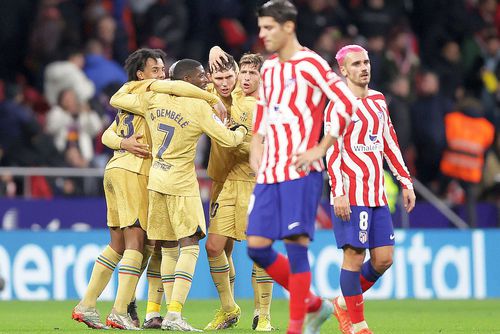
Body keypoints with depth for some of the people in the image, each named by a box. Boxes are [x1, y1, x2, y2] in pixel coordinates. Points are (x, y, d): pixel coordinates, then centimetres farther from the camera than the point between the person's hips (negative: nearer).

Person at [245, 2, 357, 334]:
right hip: (269, 172, 8)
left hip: (301, 172, -8)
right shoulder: (269, 67, 16)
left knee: (295, 244, -11)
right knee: (257, 247, 2)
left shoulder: (310, 64, -7)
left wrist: (320, 149, -13)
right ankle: (313, 304, 17)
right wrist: (256, 145, 14)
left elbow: (347, 103, -13)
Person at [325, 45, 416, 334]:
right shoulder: (338, 105, -5)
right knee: (354, 255, -7)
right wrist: (339, 193, -19)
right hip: (351, 195, -7)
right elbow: (332, 152, -11)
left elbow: (390, 144, 21)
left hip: (377, 195, 7)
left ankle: (343, 304, 22)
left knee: (383, 259, 3)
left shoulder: (378, 100, 16)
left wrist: (406, 182, 17)